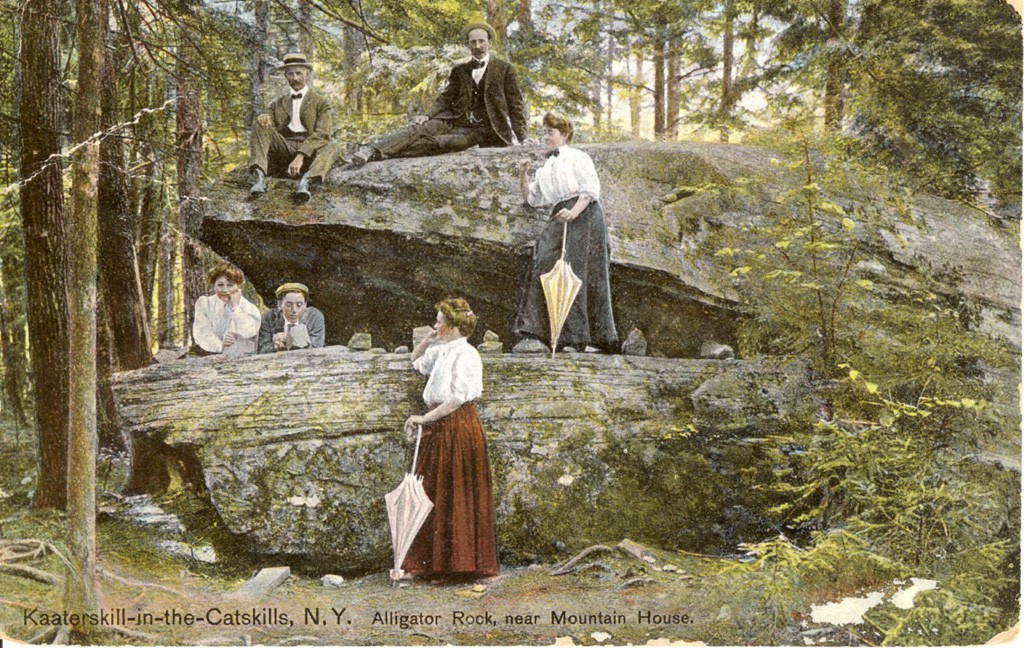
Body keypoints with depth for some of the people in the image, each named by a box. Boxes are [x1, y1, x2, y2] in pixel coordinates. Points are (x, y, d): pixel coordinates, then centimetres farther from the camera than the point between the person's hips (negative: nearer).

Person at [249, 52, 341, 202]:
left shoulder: (321, 102, 9)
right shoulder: (278, 103, 21)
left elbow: (321, 134, -5)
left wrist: (300, 157, -22)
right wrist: (264, 118, -17)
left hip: (309, 151, -2)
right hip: (283, 149, 2)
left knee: (333, 148, -31)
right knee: (261, 125, -19)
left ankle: (305, 182, -57)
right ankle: (259, 177, -37)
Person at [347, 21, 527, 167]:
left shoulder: (504, 69, 4)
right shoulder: (459, 70, 15)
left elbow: (515, 104, 2)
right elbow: (445, 98, 11)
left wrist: (521, 138, -6)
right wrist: (429, 115, -8)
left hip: (481, 130, -4)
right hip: (454, 121, 4)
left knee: (436, 143, -29)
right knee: (418, 130, -23)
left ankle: (378, 154, -37)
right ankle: (370, 151, -32)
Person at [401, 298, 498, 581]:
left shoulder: (465, 354, -15)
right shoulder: (442, 351, 12)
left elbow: (457, 398, -22)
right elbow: (416, 361, 31)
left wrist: (425, 418, -21)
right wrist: (429, 339, 13)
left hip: (458, 426, -9)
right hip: (438, 428, 9)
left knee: (454, 498, -2)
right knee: (432, 494, 11)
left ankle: (459, 564, 6)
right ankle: (434, 560, 18)